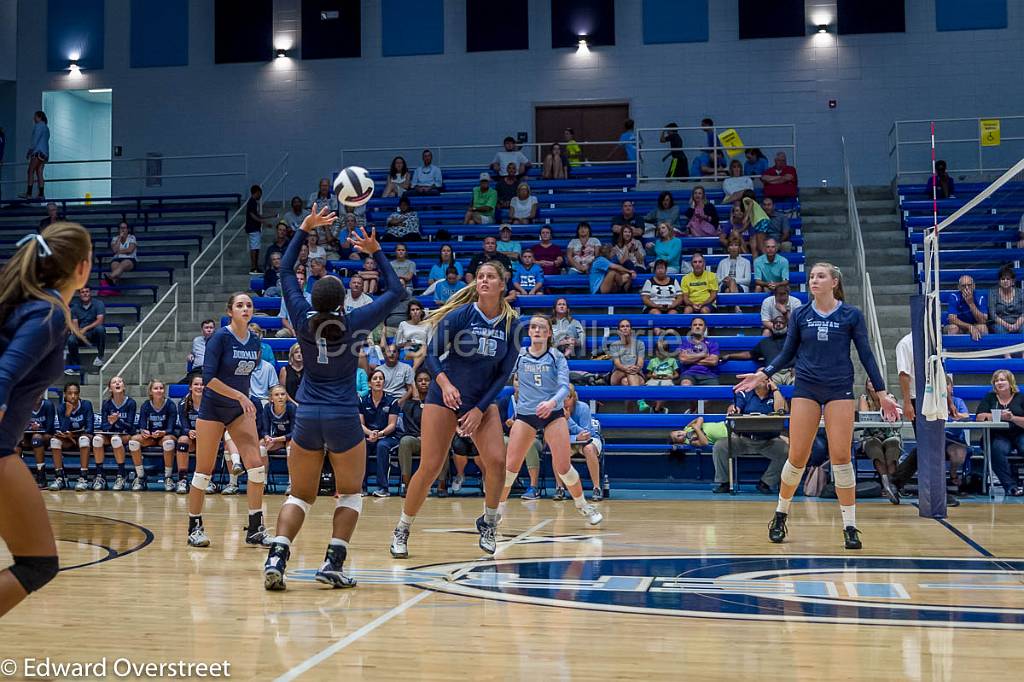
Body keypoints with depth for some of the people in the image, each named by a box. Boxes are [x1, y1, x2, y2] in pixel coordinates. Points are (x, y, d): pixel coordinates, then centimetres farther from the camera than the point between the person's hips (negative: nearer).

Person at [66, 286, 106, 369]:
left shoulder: (98, 304, -4)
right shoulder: (75, 307, 6)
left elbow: (100, 320, -17)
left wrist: (85, 329, -27)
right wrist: (78, 332, -24)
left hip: (95, 334, -2)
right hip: (81, 334, 2)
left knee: (100, 328, -35)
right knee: (71, 340, -28)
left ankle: (100, 356, -18)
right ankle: (74, 365, -7)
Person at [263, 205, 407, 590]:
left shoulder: (304, 319, -3)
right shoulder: (355, 323, -8)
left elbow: (286, 271, 12)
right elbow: (397, 291, 5)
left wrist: (305, 229, 14)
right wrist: (376, 252, 6)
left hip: (307, 418, 2)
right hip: (343, 418, -2)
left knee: (300, 496, 12)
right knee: (350, 493, 14)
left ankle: (276, 558, -8)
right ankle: (333, 564, 2)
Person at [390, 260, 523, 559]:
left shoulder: (510, 324, -4)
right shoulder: (460, 315, -13)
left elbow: (503, 374, -1)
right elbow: (431, 355, -12)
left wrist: (480, 410, -8)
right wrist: (444, 383, -31)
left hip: (483, 400, 3)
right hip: (445, 397, -3)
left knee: (496, 461, -14)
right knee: (430, 467, -8)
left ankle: (488, 523, 11)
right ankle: (401, 531, 10)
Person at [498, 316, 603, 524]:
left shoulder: (557, 358, 0)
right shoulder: (518, 356, 3)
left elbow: (564, 386, -11)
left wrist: (552, 402, -30)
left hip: (553, 414, -1)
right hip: (525, 415, 1)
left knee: (563, 466, -7)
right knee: (510, 465, -5)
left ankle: (583, 506, 14)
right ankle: (498, 509, 14)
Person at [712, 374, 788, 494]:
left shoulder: (775, 396, 13)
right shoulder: (745, 394, 12)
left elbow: (780, 410, -8)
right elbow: (732, 410, -2)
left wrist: (775, 388, -2)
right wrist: (732, 410, -27)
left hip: (768, 442, 0)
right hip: (743, 439, 0)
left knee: (786, 451, -28)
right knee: (719, 446, -22)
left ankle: (765, 482, -11)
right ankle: (724, 483, -6)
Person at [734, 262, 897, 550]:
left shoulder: (851, 315, 0)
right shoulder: (800, 314, 5)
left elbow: (866, 355, 2)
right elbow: (788, 353, 10)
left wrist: (881, 392, -1)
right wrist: (763, 374, -3)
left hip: (839, 389, -1)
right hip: (806, 388, 2)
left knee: (841, 457, -7)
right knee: (797, 456, -1)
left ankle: (850, 527, 3)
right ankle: (781, 514, 21)